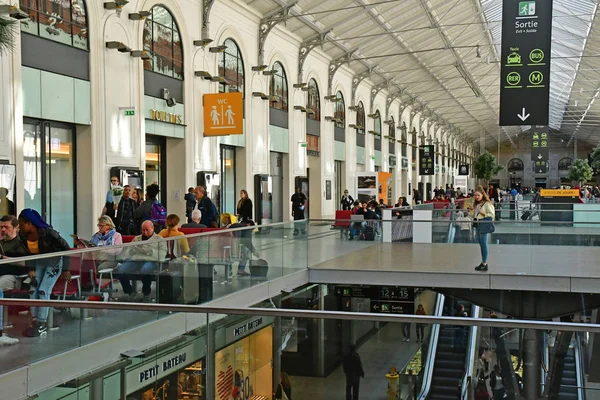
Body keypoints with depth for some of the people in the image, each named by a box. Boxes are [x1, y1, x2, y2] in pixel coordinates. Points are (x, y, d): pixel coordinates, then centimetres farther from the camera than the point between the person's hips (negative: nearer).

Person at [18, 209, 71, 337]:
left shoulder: (47, 232, -28)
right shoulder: (23, 235, -11)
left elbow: (66, 248, -19)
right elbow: (29, 253, 4)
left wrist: (66, 269, -18)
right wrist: (31, 269, -8)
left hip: (54, 262, -6)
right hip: (39, 263, 6)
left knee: (43, 290, -14)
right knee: (33, 290, -4)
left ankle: (42, 325, -7)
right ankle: (34, 321, 5)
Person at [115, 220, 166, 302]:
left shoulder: (159, 240, 18)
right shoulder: (136, 239, 32)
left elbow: (161, 255, 2)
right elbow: (128, 253, 21)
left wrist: (148, 251, -7)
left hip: (150, 261, -4)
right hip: (134, 261, 4)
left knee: (145, 269, -41)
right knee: (120, 269, -27)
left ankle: (146, 295, -17)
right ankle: (129, 293, -8)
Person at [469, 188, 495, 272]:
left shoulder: (487, 204, -10)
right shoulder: (476, 204, 16)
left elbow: (492, 215, -14)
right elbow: (473, 216, 22)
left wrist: (482, 213, -21)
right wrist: (472, 210, 4)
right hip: (478, 225, 9)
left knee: (484, 244, -7)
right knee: (481, 244, 13)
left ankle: (484, 264, -2)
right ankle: (483, 262, 22)